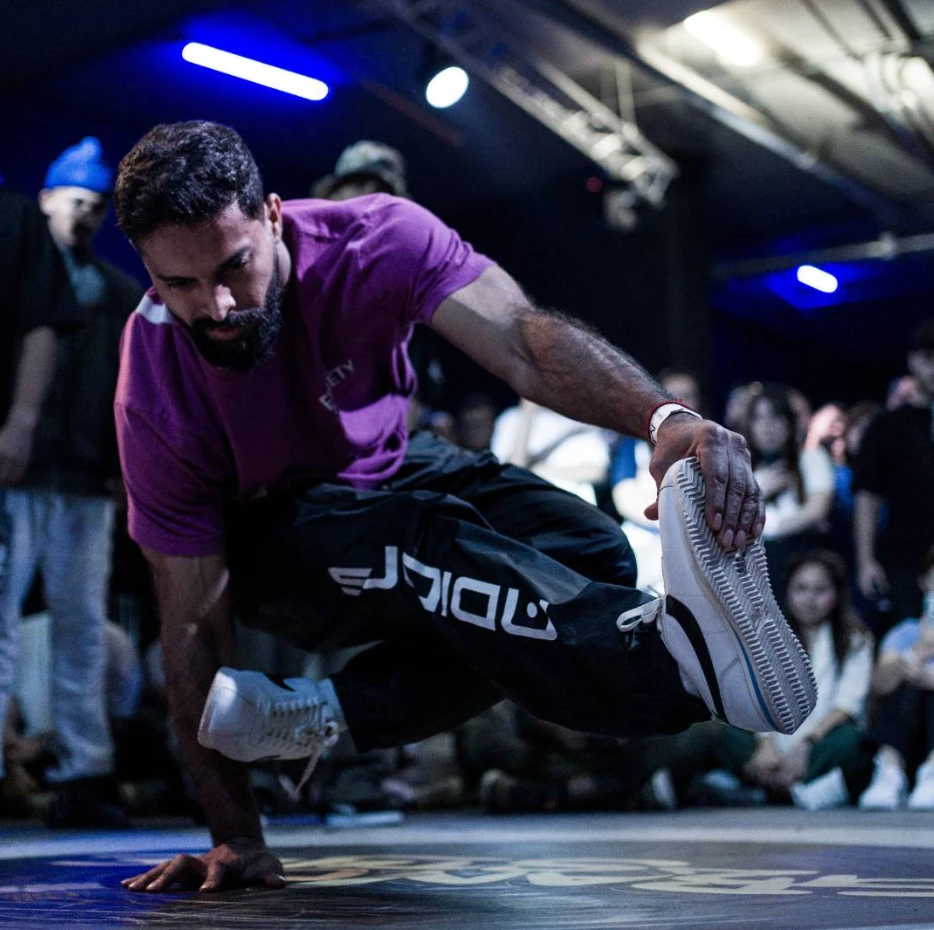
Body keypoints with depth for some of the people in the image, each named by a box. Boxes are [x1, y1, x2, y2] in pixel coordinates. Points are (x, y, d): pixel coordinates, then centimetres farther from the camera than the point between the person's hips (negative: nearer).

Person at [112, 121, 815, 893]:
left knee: (591, 556, -22)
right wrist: (236, 839, -23)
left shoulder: (373, 241, -27)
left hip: (391, 473, 4)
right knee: (427, 541, -37)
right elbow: (194, 622, -24)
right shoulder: (154, 403, -28)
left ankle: (318, 714, -25)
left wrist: (668, 418, -62)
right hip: (269, 534, -4)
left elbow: (522, 341, -41)